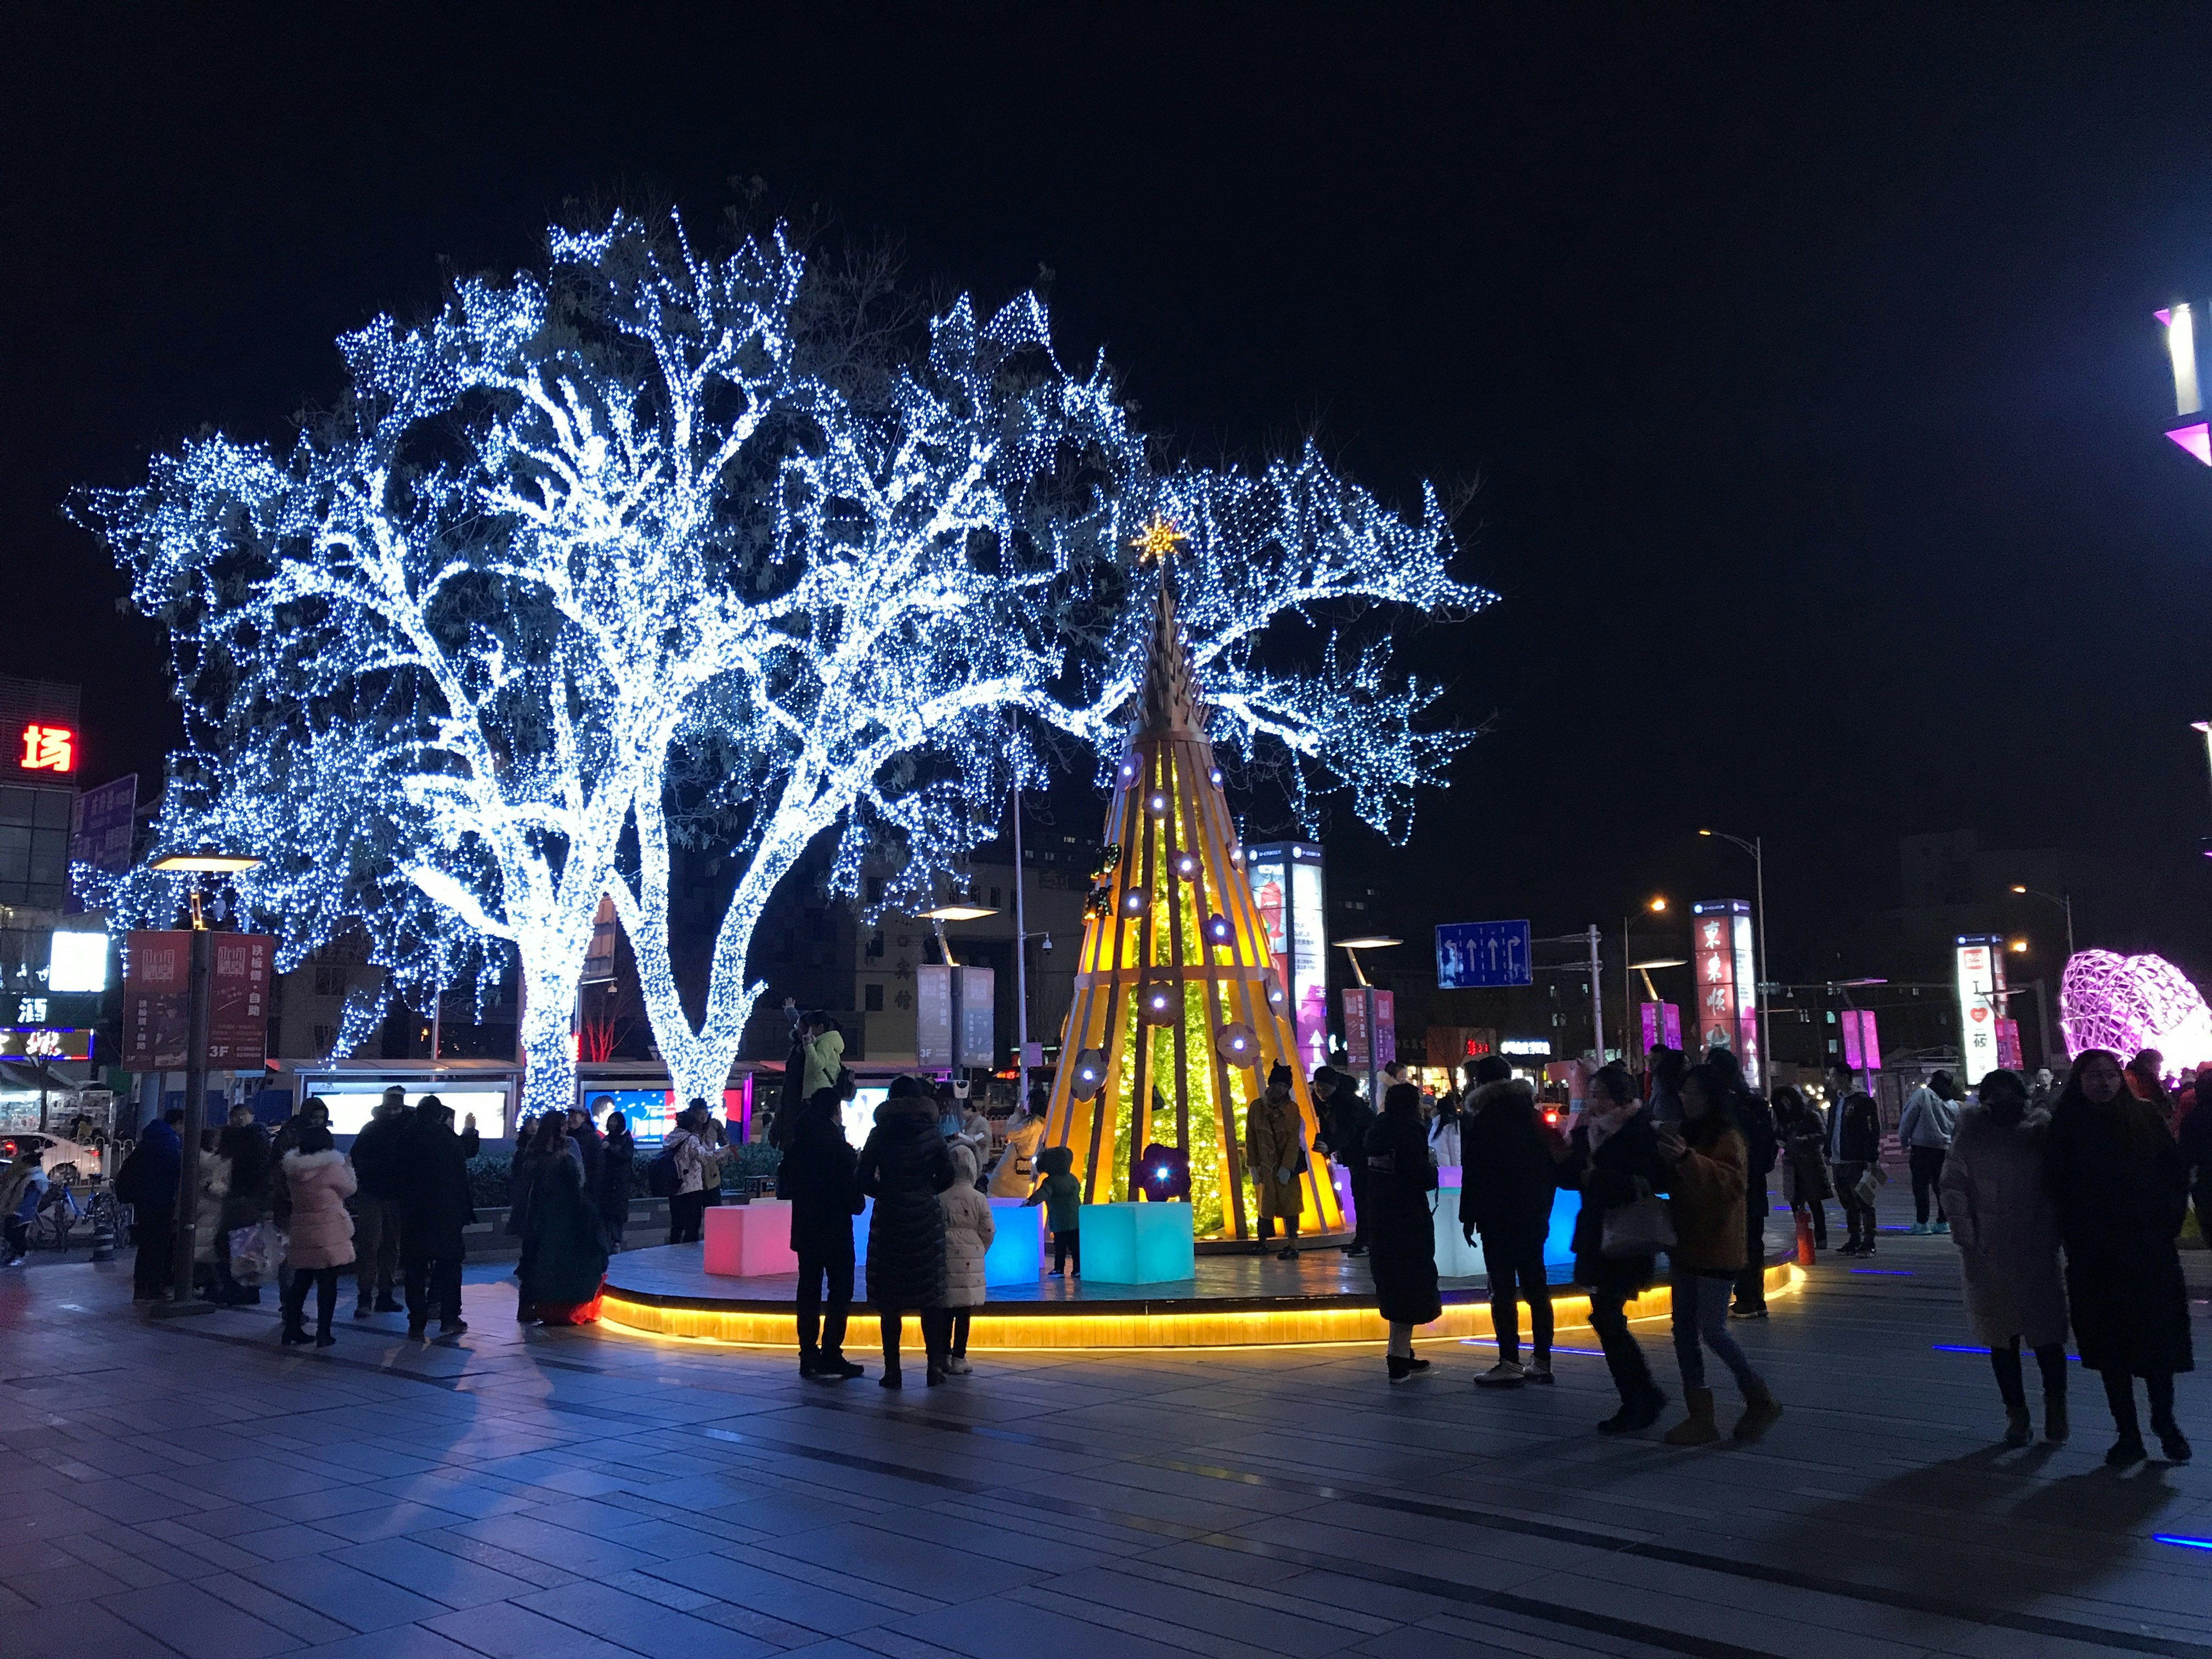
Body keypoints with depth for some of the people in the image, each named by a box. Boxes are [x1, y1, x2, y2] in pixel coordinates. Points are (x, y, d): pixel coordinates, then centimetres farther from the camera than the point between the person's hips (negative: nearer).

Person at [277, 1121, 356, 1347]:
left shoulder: (292, 1167, 2)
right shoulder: (332, 1167, -15)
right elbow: (349, 1189, -1)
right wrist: (349, 1167, 15)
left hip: (301, 1233, 6)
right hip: (328, 1233, -6)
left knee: (300, 1281, 14)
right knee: (328, 1282, 1)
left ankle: (292, 1330, 16)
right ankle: (323, 1334, 1)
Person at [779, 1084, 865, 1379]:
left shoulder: (796, 1147, 3)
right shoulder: (841, 1149, -15)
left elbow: (785, 1187, 8)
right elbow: (853, 1192, -14)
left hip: (805, 1230, 6)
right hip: (836, 1231, -6)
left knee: (809, 1292, 11)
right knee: (840, 1293, 1)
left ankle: (809, 1358, 12)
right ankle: (830, 1358, -4)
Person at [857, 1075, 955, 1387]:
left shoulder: (879, 1135, -2)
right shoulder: (932, 1135, 0)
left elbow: (865, 1180, -4)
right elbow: (946, 1177, 1)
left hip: (889, 1218, -1)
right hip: (926, 1218, 1)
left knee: (889, 1301, 4)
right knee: (929, 1295, 8)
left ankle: (892, 1370, 3)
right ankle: (935, 1365, 6)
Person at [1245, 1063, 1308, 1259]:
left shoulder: (1292, 1108, 1)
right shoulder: (1256, 1107, 2)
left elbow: (1294, 1140, -4)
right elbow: (1250, 1138, 3)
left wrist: (1287, 1167, -12)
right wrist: (1253, 1167, -2)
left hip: (1287, 1167, -1)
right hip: (1264, 1167, 1)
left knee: (1289, 1204, -4)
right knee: (1265, 1204, 6)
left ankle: (1292, 1245, -5)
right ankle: (1263, 1242, 16)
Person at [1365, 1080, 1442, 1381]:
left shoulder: (1376, 1131, 8)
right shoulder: (1411, 1133, -15)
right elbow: (1425, 1180, -20)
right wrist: (1433, 1168, 2)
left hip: (1380, 1222, 8)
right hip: (1410, 1222, -8)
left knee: (1394, 1287, 16)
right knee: (1412, 1288, -1)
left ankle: (1404, 1354, 23)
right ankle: (1398, 1358, -4)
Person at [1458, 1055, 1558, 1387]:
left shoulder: (1479, 1124, -7)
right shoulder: (1535, 1119, 10)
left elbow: (1473, 1175, -10)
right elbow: (1553, 1167, 11)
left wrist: (1469, 1217, -4)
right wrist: (1543, 1207, 17)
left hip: (1497, 1219, -6)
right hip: (1534, 1216, 6)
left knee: (1503, 1290, -4)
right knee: (1536, 1287, 10)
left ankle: (1509, 1363, -5)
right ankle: (1541, 1361, 14)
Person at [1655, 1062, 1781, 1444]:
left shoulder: (1728, 1138, -12)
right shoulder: (1687, 1133, 13)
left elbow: (1731, 1184, -30)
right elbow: (1672, 1185, 25)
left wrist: (1687, 1158, -42)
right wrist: (1666, 1155, 5)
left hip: (1717, 1248, -8)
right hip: (1687, 1245, 9)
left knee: (1712, 1329, -7)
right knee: (1684, 1330, 7)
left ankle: (1760, 1400, 12)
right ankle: (1699, 1416, 12)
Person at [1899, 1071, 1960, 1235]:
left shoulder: (1922, 1094, -8)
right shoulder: (1953, 1104, 10)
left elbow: (1908, 1119, -8)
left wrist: (1904, 1142, 1)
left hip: (1923, 1147, -6)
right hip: (1945, 1148, 6)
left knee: (1921, 1185, -1)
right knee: (1941, 1186, 12)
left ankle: (1921, 1223, -3)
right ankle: (1943, 1222, 12)